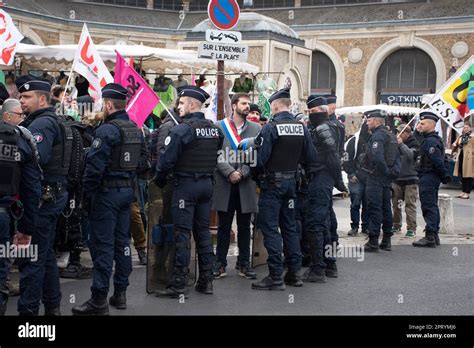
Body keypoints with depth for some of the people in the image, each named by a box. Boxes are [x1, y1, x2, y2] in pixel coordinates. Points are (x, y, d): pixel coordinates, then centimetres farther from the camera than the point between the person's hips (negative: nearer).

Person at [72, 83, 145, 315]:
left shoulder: (106, 130, -16)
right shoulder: (136, 130, 10)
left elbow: (94, 167, -20)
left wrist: (86, 196, -11)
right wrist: (128, 181, 18)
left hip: (107, 192, -8)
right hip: (127, 191, 8)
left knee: (102, 245, -4)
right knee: (122, 241, 13)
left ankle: (99, 300, -1)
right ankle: (120, 293, 21)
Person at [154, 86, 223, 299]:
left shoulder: (182, 129, -15)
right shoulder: (214, 129, 8)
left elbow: (166, 159, -16)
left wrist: (160, 180, 0)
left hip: (186, 185, -7)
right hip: (207, 184, 7)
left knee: (182, 233, -4)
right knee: (203, 231, 13)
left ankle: (179, 285, -1)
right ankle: (206, 281, 18)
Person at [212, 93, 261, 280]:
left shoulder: (256, 129, 7)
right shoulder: (219, 127, 2)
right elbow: (216, 154, -5)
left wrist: (242, 173, -11)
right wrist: (230, 172, -16)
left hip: (246, 185, 2)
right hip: (225, 185, -1)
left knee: (244, 227, 9)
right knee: (224, 227, 6)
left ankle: (244, 263, 18)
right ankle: (220, 263, 14)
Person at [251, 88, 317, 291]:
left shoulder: (270, 128, -15)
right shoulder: (301, 128, 3)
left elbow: (260, 158, -18)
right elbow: (310, 157, 4)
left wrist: (256, 176, 0)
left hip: (272, 183, -6)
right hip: (291, 182, 6)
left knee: (270, 228, -2)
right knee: (289, 226, 15)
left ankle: (276, 277, -4)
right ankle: (294, 273, 19)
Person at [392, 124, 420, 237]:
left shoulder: (414, 144, -3)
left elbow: (410, 155, -21)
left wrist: (401, 144, -20)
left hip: (410, 179, -5)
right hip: (397, 179, 5)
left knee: (410, 204, -5)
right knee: (396, 204, 9)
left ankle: (411, 228, -3)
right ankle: (396, 225, 21)